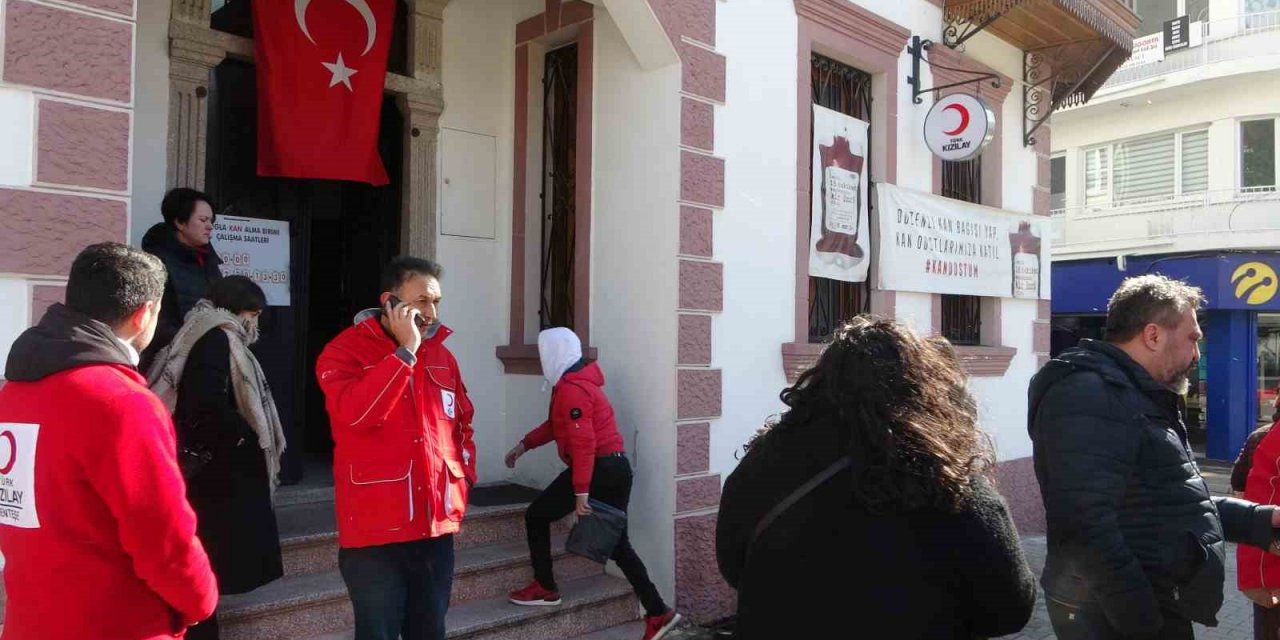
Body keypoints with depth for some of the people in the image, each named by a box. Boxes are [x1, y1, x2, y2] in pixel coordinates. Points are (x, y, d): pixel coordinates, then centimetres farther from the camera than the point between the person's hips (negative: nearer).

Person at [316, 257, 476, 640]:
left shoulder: (440, 355, 10)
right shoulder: (345, 351, -7)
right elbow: (354, 414, -25)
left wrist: (465, 475, 7)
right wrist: (405, 351, -21)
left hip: (436, 524, 6)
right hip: (376, 529, -5)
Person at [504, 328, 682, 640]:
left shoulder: (570, 389, -17)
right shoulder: (576, 381, 16)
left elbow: (583, 443, -23)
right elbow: (556, 425, 26)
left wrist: (581, 492, -23)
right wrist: (524, 444, 27)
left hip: (598, 469, -10)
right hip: (616, 468, 10)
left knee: (536, 517, 9)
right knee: (618, 542, 11)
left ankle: (545, 589, 18)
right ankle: (658, 613, 9)